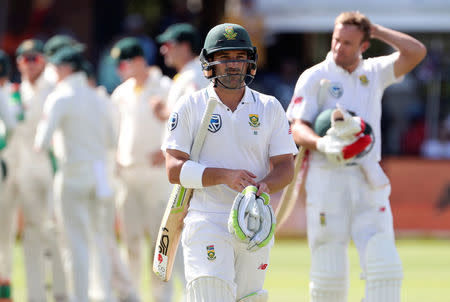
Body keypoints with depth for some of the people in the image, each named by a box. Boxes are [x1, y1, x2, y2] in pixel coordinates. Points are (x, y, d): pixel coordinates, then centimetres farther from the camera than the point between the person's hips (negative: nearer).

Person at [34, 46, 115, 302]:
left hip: (74, 173, -6)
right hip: (99, 173, 6)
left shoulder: (60, 99, -9)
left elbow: (43, 143, -12)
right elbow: (110, 140, 18)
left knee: (78, 242, -4)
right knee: (99, 237, 16)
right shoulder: (97, 99, 10)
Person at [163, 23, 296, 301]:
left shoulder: (270, 108, 9)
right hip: (207, 223, -3)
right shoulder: (190, 106, 2)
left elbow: (286, 167, 6)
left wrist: (264, 186, -17)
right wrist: (225, 176, -19)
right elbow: (174, 170, -6)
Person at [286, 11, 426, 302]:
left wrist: (377, 30, 5)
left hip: (368, 182, 3)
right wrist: (321, 144, -27)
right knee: (330, 273, -3)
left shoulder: (375, 72, 12)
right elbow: (298, 128, -6)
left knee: (385, 267, -9)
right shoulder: (314, 77, 2)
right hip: (327, 179, -3)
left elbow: (417, 52, 0)